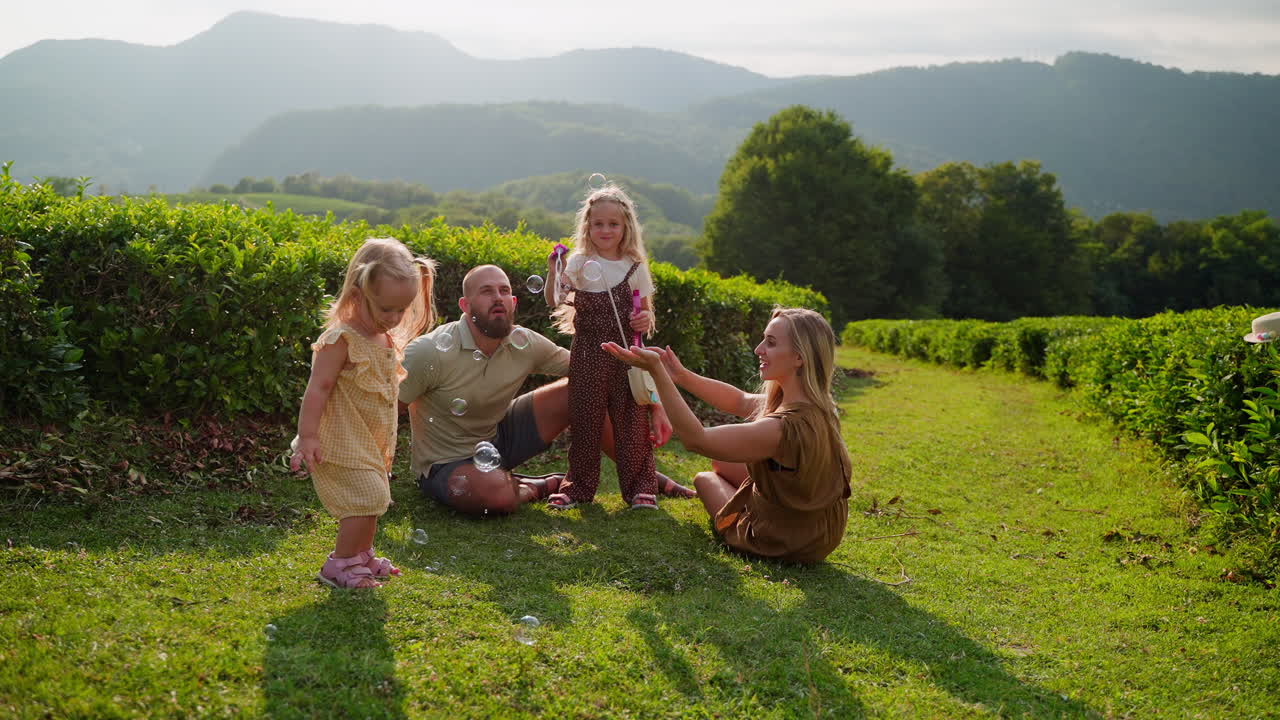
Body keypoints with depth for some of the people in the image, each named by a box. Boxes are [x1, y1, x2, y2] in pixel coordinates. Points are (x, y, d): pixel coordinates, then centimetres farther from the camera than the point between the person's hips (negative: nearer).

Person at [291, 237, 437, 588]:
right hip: (342, 444, -9)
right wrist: (308, 436, -24)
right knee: (368, 498, -12)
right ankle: (339, 565, 2)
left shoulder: (387, 339, 7)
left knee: (372, 500, 17)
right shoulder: (342, 339, -20)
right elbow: (318, 389, -21)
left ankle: (362, 556, 35)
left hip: (371, 445, 9)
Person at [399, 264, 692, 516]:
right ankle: (532, 488, -3)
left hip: (498, 438, 5)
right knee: (498, 493, -41)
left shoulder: (526, 344, -10)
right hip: (446, 465, -5)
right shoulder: (430, 353, -25)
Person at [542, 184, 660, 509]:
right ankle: (579, 486, 19)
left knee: (631, 421, 2)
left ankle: (639, 487, 13)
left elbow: (646, 312, 12)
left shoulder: (635, 267, 4)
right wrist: (552, 273, -26)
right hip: (587, 356, 0)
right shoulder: (579, 262, 1)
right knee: (584, 422, 7)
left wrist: (645, 321, -10)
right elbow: (554, 302, -10)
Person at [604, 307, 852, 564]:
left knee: (705, 478, 18)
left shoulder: (787, 427, -37)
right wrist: (682, 375, -6)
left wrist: (657, 370, -32)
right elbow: (739, 401, 4)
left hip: (784, 546, -6)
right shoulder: (813, 405, -10)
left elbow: (695, 439, -31)